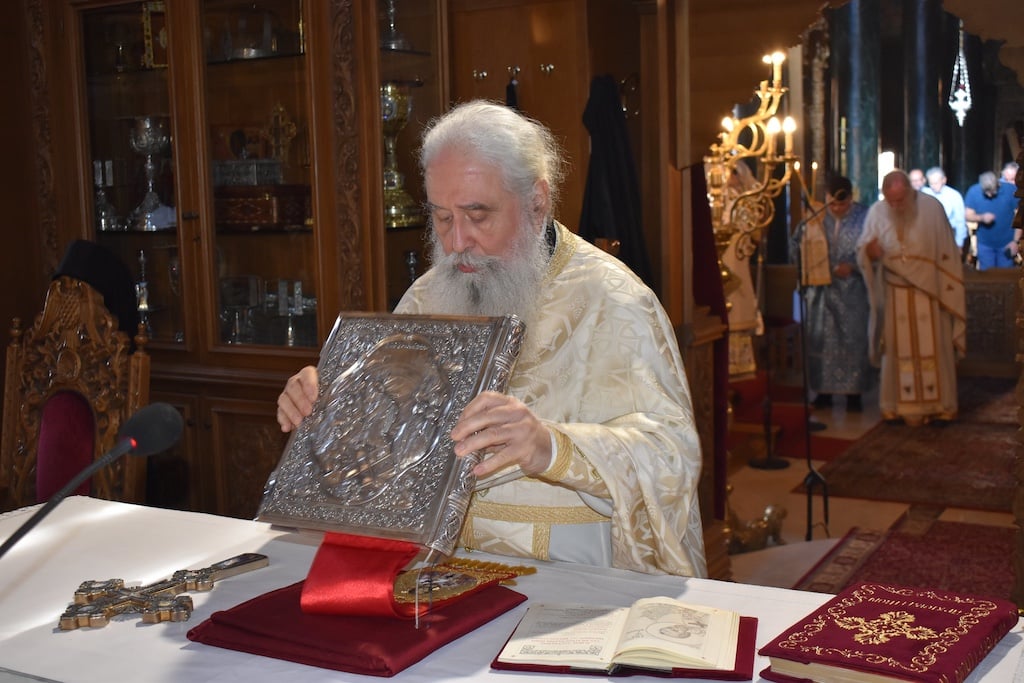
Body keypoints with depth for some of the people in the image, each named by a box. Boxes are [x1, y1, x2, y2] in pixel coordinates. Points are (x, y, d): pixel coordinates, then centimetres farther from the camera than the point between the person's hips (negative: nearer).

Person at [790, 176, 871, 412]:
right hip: (820, 289, 2)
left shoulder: (863, 217, -3)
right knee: (819, 339, 4)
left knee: (853, 340, 1)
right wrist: (804, 227, -13)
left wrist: (852, 266, -15)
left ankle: (853, 392, 10)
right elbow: (797, 246, 7)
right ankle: (824, 390, 15)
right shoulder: (815, 217, 4)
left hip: (851, 292, -2)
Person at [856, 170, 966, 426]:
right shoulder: (876, 212, -4)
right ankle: (897, 407, 12)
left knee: (933, 350, 2)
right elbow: (862, 254, -2)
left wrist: (948, 291, -3)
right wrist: (870, 251, -25)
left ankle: (939, 406, 11)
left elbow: (947, 253, -3)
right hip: (895, 296, 1)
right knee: (897, 351, 5)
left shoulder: (931, 208, -8)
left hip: (929, 294, -1)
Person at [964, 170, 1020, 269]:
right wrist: (981, 217, -28)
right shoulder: (974, 191, -12)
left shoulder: (1011, 190, -15)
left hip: (1006, 244, -1)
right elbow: (968, 215, -6)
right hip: (985, 244, 1)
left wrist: (1016, 241, -11)